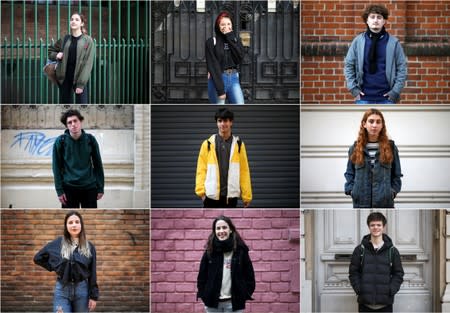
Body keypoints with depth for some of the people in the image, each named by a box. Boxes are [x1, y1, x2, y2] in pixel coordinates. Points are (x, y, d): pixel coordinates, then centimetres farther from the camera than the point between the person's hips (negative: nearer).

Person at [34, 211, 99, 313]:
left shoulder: (89, 247, 3)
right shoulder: (57, 243, 0)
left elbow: (92, 274, 2)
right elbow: (38, 258, 11)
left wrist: (93, 296, -1)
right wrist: (54, 268, 4)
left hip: (82, 290, 1)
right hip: (62, 290, -1)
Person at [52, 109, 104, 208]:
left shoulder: (90, 139, 0)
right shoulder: (60, 141, -4)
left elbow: (98, 164, 5)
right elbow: (56, 167, -1)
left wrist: (100, 188, 3)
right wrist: (59, 190, -6)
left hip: (89, 188, 1)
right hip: (69, 188, -1)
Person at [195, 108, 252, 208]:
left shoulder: (238, 144, 4)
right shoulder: (208, 144, 3)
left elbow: (244, 170, 3)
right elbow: (201, 169, 2)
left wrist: (246, 195, -1)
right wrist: (201, 190, -8)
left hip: (231, 195, 1)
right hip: (212, 195, 0)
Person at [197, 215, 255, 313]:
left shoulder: (240, 250, -1)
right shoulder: (210, 251, 2)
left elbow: (249, 274, 3)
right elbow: (202, 275, 7)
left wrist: (245, 295, -3)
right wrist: (204, 295, 0)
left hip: (234, 303, -1)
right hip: (213, 303, 1)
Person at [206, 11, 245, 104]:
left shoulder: (235, 39, 10)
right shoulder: (211, 42, -2)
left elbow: (239, 58, -6)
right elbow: (212, 66, -9)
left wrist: (230, 38, -9)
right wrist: (220, 89, -17)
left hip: (234, 79, 3)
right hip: (217, 80, -3)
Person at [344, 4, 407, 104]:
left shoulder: (393, 42, 0)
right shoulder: (358, 41, 2)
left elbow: (402, 68, 3)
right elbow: (348, 65, 9)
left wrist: (396, 91, -4)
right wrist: (353, 88, 1)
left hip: (386, 97, 0)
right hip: (364, 97, 1)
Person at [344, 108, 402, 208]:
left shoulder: (390, 147, 4)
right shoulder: (355, 148, 6)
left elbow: (396, 174, 9)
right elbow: (349, 173, 13)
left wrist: (393, 191, -3)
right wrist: (351, 190, -1)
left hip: (385, 202, -1)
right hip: (361, 201, 1)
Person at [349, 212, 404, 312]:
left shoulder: (392, 250, 6)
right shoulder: (360, 250, 5)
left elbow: (398, 274, 6)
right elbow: (353, 273, 5)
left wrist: (391, 291, -8)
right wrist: (359, 289, -8)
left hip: (385, 304, 0)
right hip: (365, 303, 0)